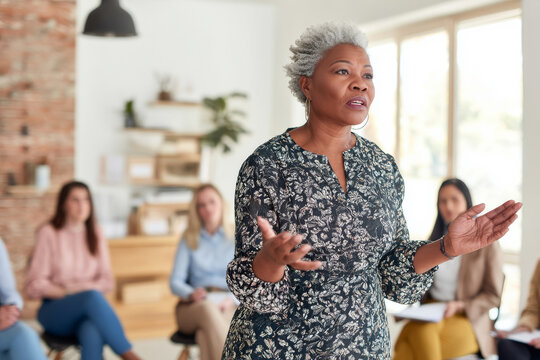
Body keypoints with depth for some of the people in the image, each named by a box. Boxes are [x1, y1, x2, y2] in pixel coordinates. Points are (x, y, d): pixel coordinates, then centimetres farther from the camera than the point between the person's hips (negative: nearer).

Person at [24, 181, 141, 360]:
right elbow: (35, 285, -3)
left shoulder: (95, 234, 11)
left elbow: (106, 281, 10)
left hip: (89, 309, 2)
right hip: (55, 311, -2)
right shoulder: (48, 233, -1)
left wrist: (82, 288, -10)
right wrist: (67, 293, -15)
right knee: (92, 296, -37)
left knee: (92, 334, -36)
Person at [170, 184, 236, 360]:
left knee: (206, 334, -37)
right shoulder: (189, 240, 15)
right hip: (193, 307, 1)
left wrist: (231, 300, -16)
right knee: (207, 309, -38)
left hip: (227, 307, 0)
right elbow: (175, 282, 7)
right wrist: (191, 293, -15)